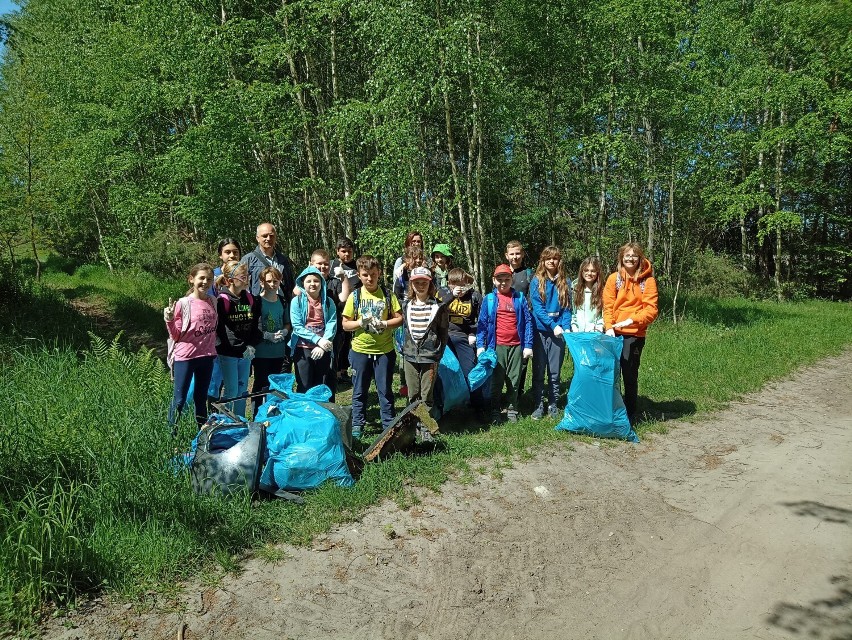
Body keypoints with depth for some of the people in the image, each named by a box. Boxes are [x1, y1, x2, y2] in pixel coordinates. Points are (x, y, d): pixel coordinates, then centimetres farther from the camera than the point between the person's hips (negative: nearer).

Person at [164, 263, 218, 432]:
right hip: (185, 357, -5)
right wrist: (169, 320, -22)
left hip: (207, 356, 5)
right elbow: (176, 336, -9)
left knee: (201, 398, 16)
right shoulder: (183, 304, -10)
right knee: (179, 400, 0)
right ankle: (171, 433, 10)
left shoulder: (213, 302, 4)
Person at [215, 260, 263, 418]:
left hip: (246, 353, 5)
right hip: (228, 354, -5)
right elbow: (217, 328, -10)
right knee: (232, 391, -1)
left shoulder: (250, 299, 7)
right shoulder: (222, 301, -10)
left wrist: (252, 345, -1)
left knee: (243, 390, 14)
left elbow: (257, 324, 9)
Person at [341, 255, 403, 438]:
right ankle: (357, 424, 22)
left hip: (385, 350, 0)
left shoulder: (387, 295, 0)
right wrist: (361, 322, -18)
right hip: (360, 350, 1)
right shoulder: (355, 296, -1)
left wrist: (383, 324, -16)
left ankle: (389, 424, 19)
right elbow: (345, 324, 0)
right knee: (359, 390, 10)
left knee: (385, 390, 8)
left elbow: (399, 318, 0)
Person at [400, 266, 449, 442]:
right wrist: (404, 351, 10)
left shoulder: (438, 307, -1)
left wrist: (438, 354, -2)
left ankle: (426, 429, 7)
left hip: (430, 357, -3)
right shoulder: (406, 306, 9)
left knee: (427, 395, -1)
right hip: (410, 357, 3)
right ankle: (414, 426, 19)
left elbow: (444, 333, 2)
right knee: (413, 395, 8)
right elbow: (404, 329, 15)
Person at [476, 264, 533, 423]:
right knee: (496, 380, 4)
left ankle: (512, 409, 21)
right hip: (497, 345, -1)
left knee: (514, 379, 8)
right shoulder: (489, 299, 3)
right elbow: (482, 323, 3)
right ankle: (494, 411, 13)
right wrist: (480, 345, -4)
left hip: (516, 345, 1)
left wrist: (528, 345, -1)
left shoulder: (519, 298, 4)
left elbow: (528, 322, 3)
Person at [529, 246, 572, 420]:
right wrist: (553, 325, -17)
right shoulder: (536, 281, -1)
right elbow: (537, 307, -8)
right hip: (540, 330, -1)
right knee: (538, 370, 3)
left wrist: (566, 328, -11)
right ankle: (538, 405, 12)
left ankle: (553, 404, 19)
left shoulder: (565, 282, 5)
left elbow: (567, 308, 3)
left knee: (555, 371, 8)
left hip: (559, 332, 1)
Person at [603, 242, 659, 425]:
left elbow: (651, 310, -6)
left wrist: (632, 320, -19)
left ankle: (630, 416, 13)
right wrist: (609, 327, -14)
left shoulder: (647, 281, 0)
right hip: (614, 332, 2)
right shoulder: (614, 278, 4)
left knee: (630, 375, 1)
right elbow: (608, 306, 0)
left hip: (635, 334, -2)